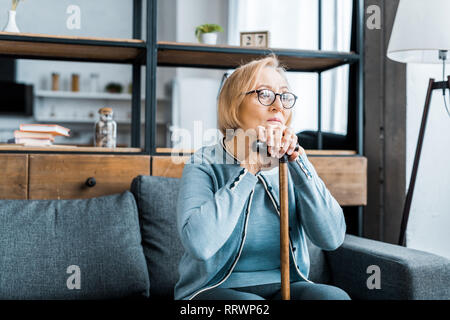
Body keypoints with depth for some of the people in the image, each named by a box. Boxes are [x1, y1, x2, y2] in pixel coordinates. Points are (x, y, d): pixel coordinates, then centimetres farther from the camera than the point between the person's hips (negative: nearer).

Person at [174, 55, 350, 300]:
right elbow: (199, 244, -26)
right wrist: (249, 167, -21)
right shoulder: (205, 163, -8)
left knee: (334, 296, -23)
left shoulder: (290, 166, 3)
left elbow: (332, 238, -10)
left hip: (284, 286, 4)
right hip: (215, 288, -4)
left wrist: (297, 158, -15)